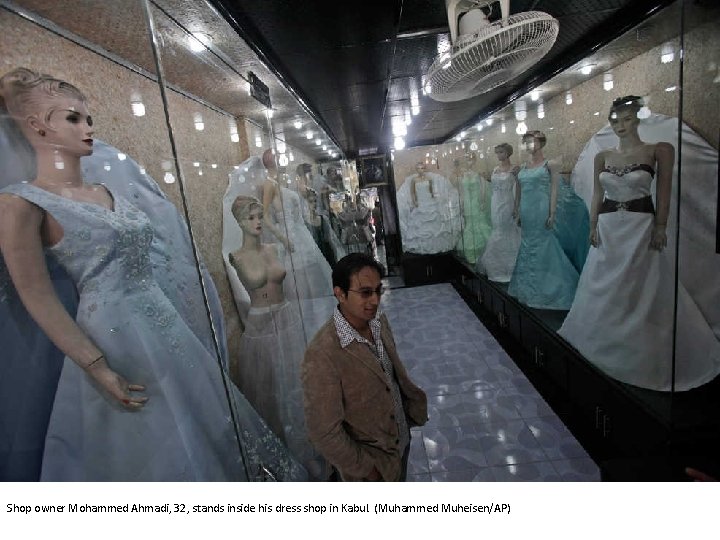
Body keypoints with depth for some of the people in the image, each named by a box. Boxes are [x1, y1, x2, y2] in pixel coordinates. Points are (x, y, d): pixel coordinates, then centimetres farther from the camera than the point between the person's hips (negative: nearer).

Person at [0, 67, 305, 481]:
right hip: (115, 337, -6)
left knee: (203, 429, 19)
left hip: (167, 327, 7)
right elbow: (40, 300, -12)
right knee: (147, 443, 10)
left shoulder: (109, 193, 12)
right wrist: (98, 369, -15)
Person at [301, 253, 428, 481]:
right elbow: (324, 432, -26)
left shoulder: (379, 320, -13)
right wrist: (365, 468, -16)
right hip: (370, 459, -6)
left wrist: (413, 403, 7)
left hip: (401, 437, 6)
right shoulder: (322, 355, -35)